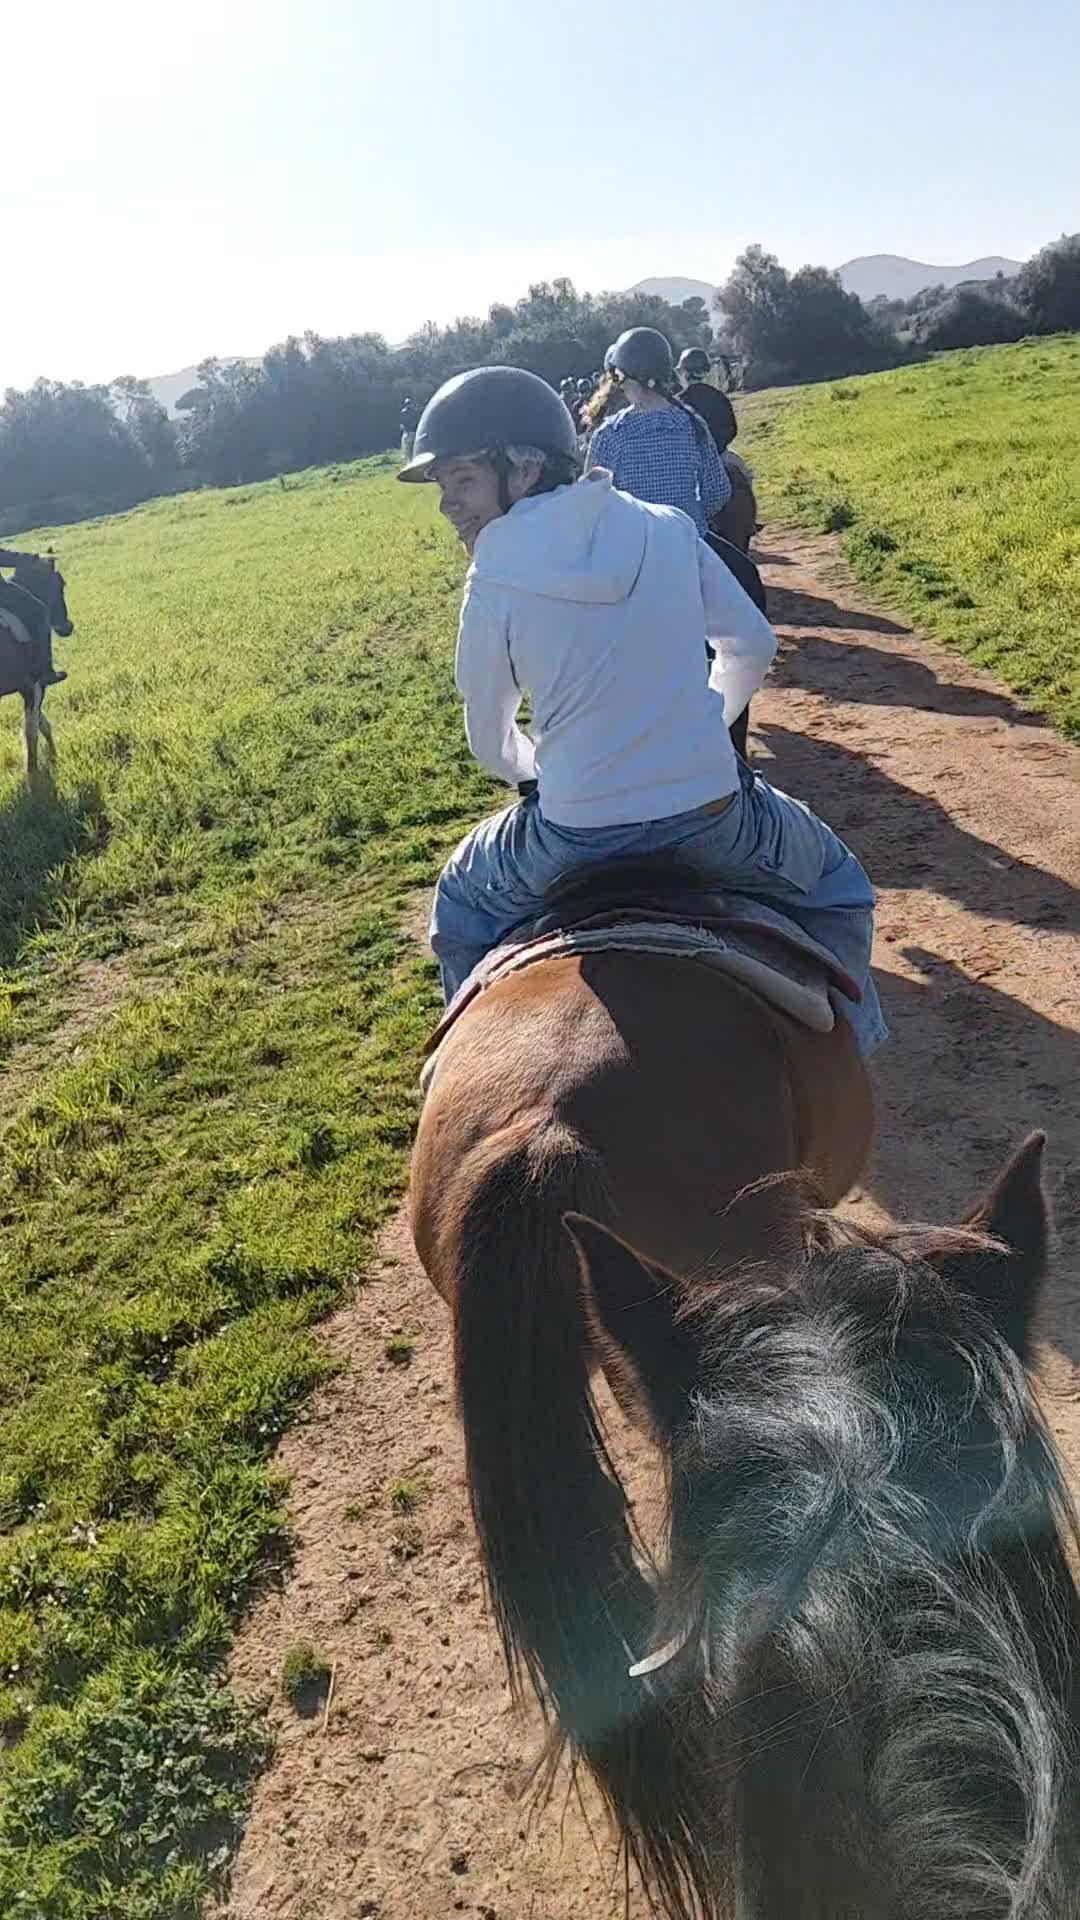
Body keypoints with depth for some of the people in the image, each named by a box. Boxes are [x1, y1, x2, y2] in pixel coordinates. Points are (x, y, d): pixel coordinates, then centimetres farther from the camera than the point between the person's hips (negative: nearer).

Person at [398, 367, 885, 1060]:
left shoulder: (494, 581, -7)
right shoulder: (668, 529, 0)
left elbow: (493, 744, 4)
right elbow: (753, 647, 11)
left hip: (576, 835, -1)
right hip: (717, 815, 2)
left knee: (461, 905, 30)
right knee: (837, 886, 32)